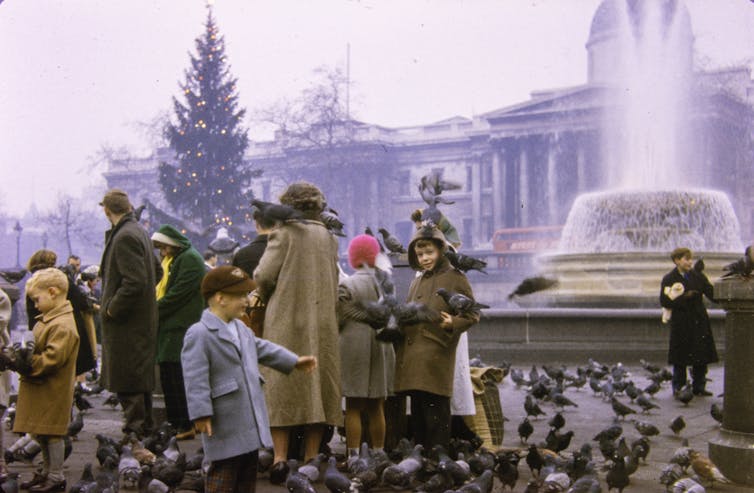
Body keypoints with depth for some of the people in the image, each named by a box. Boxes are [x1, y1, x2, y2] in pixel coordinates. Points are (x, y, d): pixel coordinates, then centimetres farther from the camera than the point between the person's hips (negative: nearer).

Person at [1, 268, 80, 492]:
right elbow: (37, 349, 19)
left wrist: (26, 363, -25)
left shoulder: (63, 326, -21)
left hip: (52, 391, -10)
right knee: (41, 432, 17)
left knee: (51, 432, -1)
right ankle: (47, 472, 30)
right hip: (41, 388, 10)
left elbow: (52, 358, -27)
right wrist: (19, 357, 3)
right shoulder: (47, 319, 12)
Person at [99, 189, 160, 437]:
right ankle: (144, 430, 25)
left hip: (126, 323, -10)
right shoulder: (139, 231, 13)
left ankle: (136, 431, 0)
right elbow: (157, 271, 22)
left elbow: (134, 282, -26)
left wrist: (111, 309, -15)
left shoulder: (125, 237, -18)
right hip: (142, 320, 10)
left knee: (127, 383, -4)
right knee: (140, 378, 16)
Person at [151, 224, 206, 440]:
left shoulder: (190, 259, -11)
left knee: (178, 379, -8)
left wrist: (154, 311, -13)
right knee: (168, 378, 11)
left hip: (182, 331, -10)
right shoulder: (171, 260, 19)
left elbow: (178, 294, -18)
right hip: (169, 328, 10)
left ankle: (185, 426, -3)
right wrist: (154, 310, 4)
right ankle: (174, 423, 18)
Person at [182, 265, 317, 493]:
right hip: (225, 424, -9)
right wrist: (201, 414, -23)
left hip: (250, 419, 9)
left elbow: (262, 349, 28)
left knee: (248, 470, 17)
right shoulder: (199, 334, -16)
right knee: (224, 472, -3)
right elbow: (196, 380, -20)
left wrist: (295, 361, 32)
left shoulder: (241, 329, 13)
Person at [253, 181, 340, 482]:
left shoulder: (284, 232, -6)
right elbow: (333, 281, 11)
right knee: (317, 386, 8)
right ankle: (311, 458, 11)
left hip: (286, 321, -4)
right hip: (323, 321, 4)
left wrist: (266, 299, 10)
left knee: (281, 388, 0)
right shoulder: (328, 237, 10)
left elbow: (264, 276, -9)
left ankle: (280, 458, -5)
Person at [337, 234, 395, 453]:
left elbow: (339, 319, -6)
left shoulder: (346, 285, -9)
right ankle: (378, 454, 18)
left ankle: (353, 456, -2)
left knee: (354, 408, 0)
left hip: (354, 347, -5)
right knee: (376, 408, 13)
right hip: (382, 348, 5)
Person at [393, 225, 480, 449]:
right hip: (413, 361, 7)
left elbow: (472, 315, -1)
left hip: (437, 361, -7)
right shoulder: (416, 283, 23)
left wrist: (453, 323, -18)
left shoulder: (455, 278, 2)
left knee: (435, 417, -8)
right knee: (417, 416, 9)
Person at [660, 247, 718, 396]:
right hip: (681, 324, -3)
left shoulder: (698, 276, 7)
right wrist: (684, 297, -17)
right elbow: (664, 301, -8)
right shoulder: (669, 279, -2)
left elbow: (711, 293, 1)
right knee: (680, 359, 0)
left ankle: (699, 387, 15)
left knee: (701, 357, 4)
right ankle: (678, 388, 10)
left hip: (699, 322, 3)